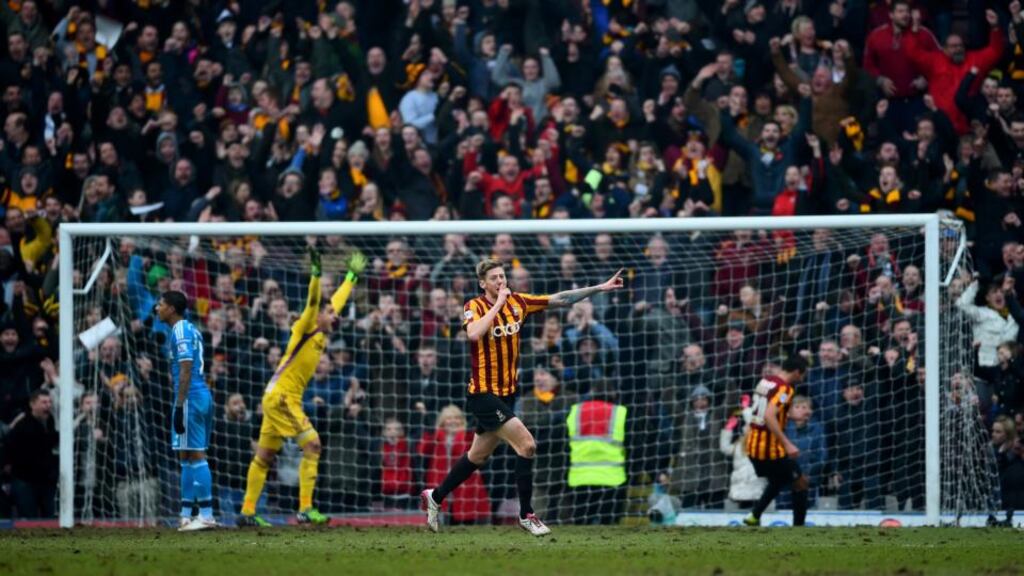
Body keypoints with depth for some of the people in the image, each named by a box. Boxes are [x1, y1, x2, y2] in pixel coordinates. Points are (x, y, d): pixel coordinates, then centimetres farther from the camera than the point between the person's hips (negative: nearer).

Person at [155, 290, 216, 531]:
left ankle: (206, 514, -10)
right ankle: (186, 514, 16)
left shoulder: (180, 332, -12)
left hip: (190, 397, -10)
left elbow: (185, 371, -18)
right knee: (188, 457, 13)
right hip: (202, 396, 10)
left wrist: (179, 406, -20)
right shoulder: (192, 330, 18)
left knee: (195, 455, -9)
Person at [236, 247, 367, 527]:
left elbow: (337, 300, 29)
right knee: (312, 444, -15)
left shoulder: (322, 334, 15)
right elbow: (313, 301, -25)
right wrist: (316, 273, -37)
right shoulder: (306, 327, -7)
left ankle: (247, 512, 12)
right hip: (281, 396, -9)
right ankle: (305, 509, -18)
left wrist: (352, 276, 36)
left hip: (285, 398, 9)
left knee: (265, 455, 10)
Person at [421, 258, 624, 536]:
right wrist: (497, 305, -25)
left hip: (506, 393, 7)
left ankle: (434, 497, 35)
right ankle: (526, 515, -6)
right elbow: (474, 333, -35)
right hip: (484, 393, -7)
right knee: (526, 444, -15)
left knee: (478, 456, 18)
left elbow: (560, 300, 4)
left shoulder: (517, 302, 4)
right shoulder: (474, 307, -13)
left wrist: (600, 288, -3)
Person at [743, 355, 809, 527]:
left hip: (754, 446, 8)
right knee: (801, 483, 7)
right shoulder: (784, 388, -17)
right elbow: (769, 417, -30)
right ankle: (798, 526, 6)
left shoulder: (765, 381, 9)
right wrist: (787, 444, -32)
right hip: (771, 447, -8)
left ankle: (754, 516, 17)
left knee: (777, 481, 28)